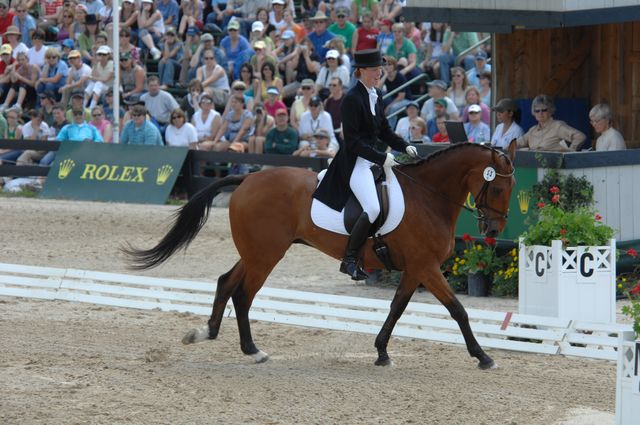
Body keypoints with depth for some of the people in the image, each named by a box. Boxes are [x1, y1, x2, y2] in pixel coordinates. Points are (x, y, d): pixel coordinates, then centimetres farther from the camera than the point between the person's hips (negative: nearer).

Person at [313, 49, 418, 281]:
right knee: (372, 209, -23)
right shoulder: (352, 99, -15)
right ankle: (349, 260, -14)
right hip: (355, 162, -10)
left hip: (373, 159, 10)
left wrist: (405, 147, 5)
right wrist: (381, 158, -21)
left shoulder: (376, 96, 12)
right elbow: (352, 141, -19)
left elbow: (384, 130, 21)